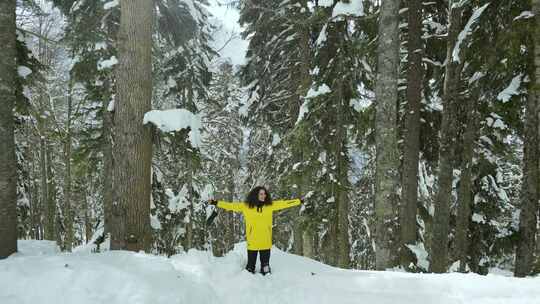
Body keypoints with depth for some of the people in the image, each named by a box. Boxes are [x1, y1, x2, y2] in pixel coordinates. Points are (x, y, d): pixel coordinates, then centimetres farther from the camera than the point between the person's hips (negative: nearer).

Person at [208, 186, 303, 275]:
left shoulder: (270, 205, 2)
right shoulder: (246, 206, -3)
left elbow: (284, 203, 6)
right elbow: (232, 206, -2)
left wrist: (299, 201, 8)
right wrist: (216, 203, -6)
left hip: (266, 242, 2)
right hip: (252, 241, -2)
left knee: (265, 264, 12)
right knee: (251, 264, 9)